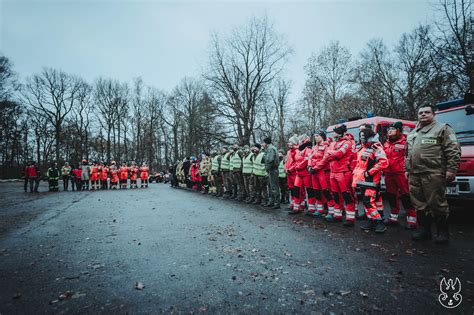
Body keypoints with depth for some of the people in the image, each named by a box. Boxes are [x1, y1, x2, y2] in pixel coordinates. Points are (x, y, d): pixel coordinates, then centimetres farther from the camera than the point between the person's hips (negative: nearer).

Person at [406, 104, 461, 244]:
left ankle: (443, 232, 14)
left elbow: (453, 150, -5)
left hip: (433, 175, -6)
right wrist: (407, 169, 20)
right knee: (419, 204, 10)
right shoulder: (412, 133, 21)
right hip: (414, 175, 6)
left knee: (437, 204, 0)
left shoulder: (442, 128, 3)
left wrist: (451, 169, -12)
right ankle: (423, 230, 21)